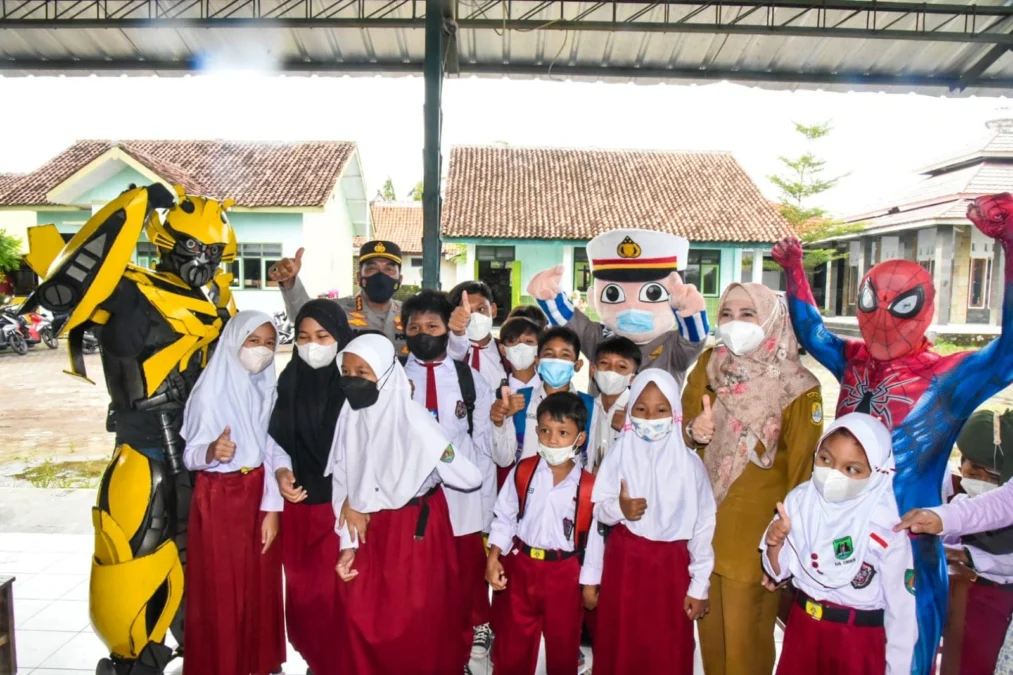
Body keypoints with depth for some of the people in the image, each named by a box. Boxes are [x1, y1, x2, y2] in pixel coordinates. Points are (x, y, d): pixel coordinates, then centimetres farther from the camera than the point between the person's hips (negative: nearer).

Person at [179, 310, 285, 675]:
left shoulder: (268, 388, 1)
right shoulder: (210, 392, -13)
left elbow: (272, 452, 1)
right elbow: (189, 456, -11)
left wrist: (272, 508, -4)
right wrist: (211, 451, -34)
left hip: (259, 494, 4)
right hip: (219, 500, -4)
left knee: (262, 585, 12)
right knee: (221, 590, 6)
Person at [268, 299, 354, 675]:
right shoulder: (290, 381, 3)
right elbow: (275, 435, 12)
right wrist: (281, 470, -5)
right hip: (299, 504, 4)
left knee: (341, 593, 1)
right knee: (304, 591, 15)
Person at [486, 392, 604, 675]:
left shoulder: (588, 487, -14)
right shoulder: (522, 472, -9)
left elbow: (594, 536, -6)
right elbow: (504, 517, -1)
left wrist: (590, 583, 0)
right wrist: (493, 557, -10)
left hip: (564, 574, -1)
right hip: (520, 567, 1)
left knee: (563, 643, 19)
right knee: (512, 643, 16)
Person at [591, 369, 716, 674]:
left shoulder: (689, 463, -10)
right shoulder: (619, 455, -7)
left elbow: (703, 525, -4)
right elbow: (598, 509, -1)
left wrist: (699, 585, -1)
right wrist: (618, 508, -24)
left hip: (670, 565, -1)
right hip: (624, 561, 1)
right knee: (619, 646, 14)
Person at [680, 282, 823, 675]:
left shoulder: (797, 387, -11)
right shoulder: (707, 367, 1)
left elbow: (802, 469, -7)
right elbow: (681, 429, 8)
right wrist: (694, 433, -15)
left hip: (755, 531, -4)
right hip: (705, 523, 4)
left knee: (745, 637, 7)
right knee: (709, 628, 16)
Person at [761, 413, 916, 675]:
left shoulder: (887, 526, -20)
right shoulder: (800, 501, -8)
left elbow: (902, 605, -11)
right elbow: (778, 572, 1)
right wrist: (775, 545, -19)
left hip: (859, 638, -4)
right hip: (802, 626, 4)